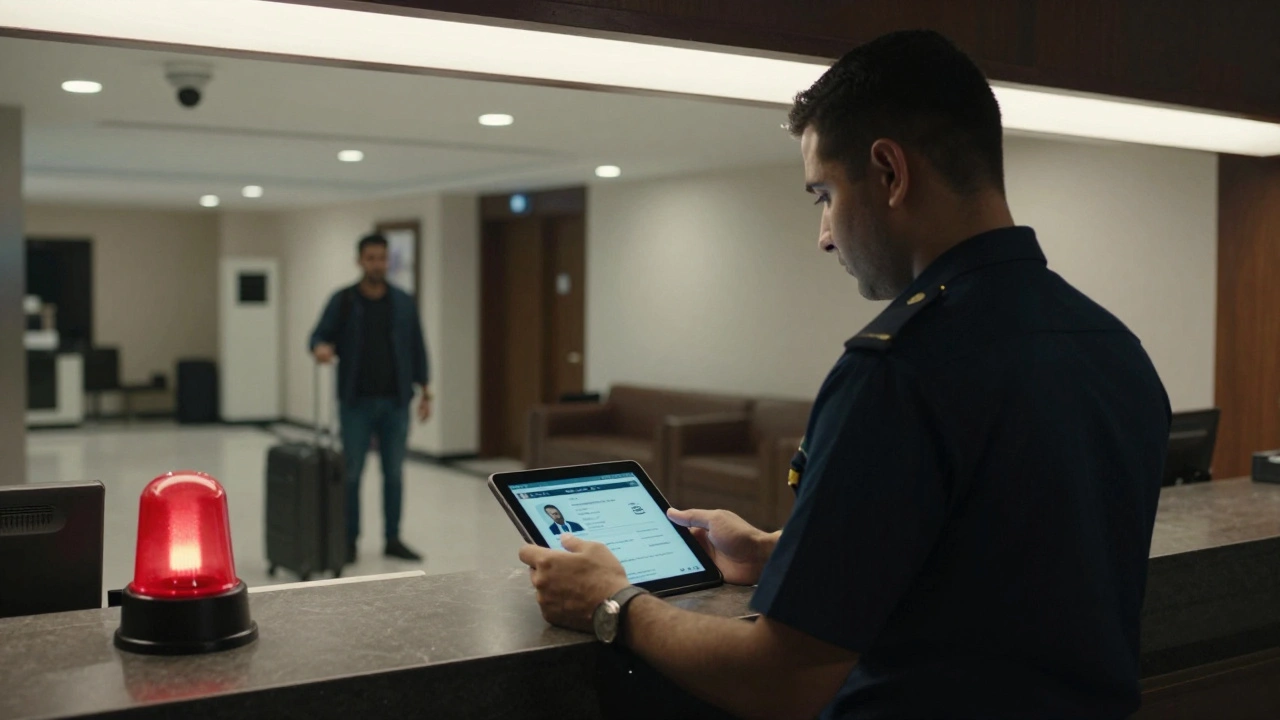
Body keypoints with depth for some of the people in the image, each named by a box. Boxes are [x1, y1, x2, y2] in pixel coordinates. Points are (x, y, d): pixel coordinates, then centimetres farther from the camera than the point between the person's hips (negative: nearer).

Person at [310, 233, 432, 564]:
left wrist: (425, 391, 3)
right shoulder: (342, 300, -1)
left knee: (394, 473, 6)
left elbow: (417, 349, 7)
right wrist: (321, 347, -29)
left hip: (395, 402, 2)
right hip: (356, 402, -2)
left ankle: (393, 539, 15)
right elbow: (320, 335, -5)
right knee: (351, 473, 3)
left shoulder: (404, 302, 5)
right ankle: (350, 539, 14)